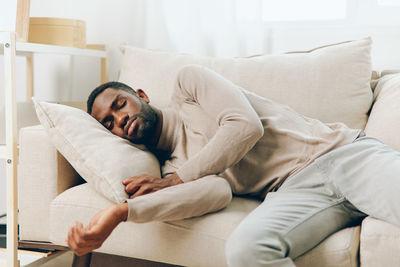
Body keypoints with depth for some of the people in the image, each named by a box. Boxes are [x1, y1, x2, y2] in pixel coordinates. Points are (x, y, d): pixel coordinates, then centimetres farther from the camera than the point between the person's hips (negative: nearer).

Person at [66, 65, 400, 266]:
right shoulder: (172, 166, 17)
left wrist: (177, 179, -1)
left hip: (342, 150, -1)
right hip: (295, 190, 2)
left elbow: (246, 126, -5)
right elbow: (217, 193, -8)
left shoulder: (189, 80, 13)